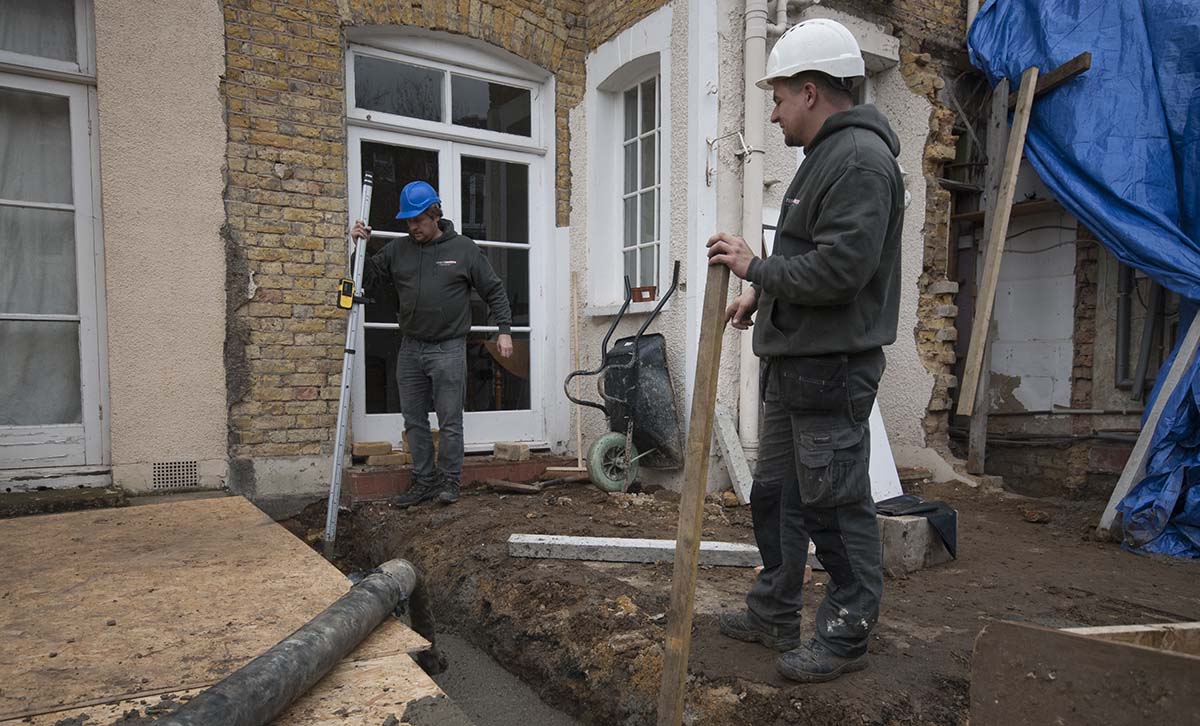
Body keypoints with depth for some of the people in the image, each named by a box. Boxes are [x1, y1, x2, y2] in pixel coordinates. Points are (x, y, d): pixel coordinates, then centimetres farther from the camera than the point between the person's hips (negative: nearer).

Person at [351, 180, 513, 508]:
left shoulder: (463, 249, 1)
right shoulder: (397, 249, 9)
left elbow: (494, 290, 4)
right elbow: (367, 278, 14)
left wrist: (504, 329, -1)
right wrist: (359, 246, -1)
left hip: (448, 349, -4)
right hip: (410, 349, 4)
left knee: (449, 422, 1)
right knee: (415, 421, 9)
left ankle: (449, 481, 14)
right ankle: (423, 481, 20)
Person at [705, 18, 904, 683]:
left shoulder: (860, 157, -15)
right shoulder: (824, 157, 18)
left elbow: (839, 268, -25)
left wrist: (756, 267, -13)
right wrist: (760, 293, 13)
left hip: (830, 368, -11)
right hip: (792, 363, 11)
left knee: (835, 506, 0)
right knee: (775, 494, 18)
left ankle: (846, 636, 17)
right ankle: (774, 613, 32)